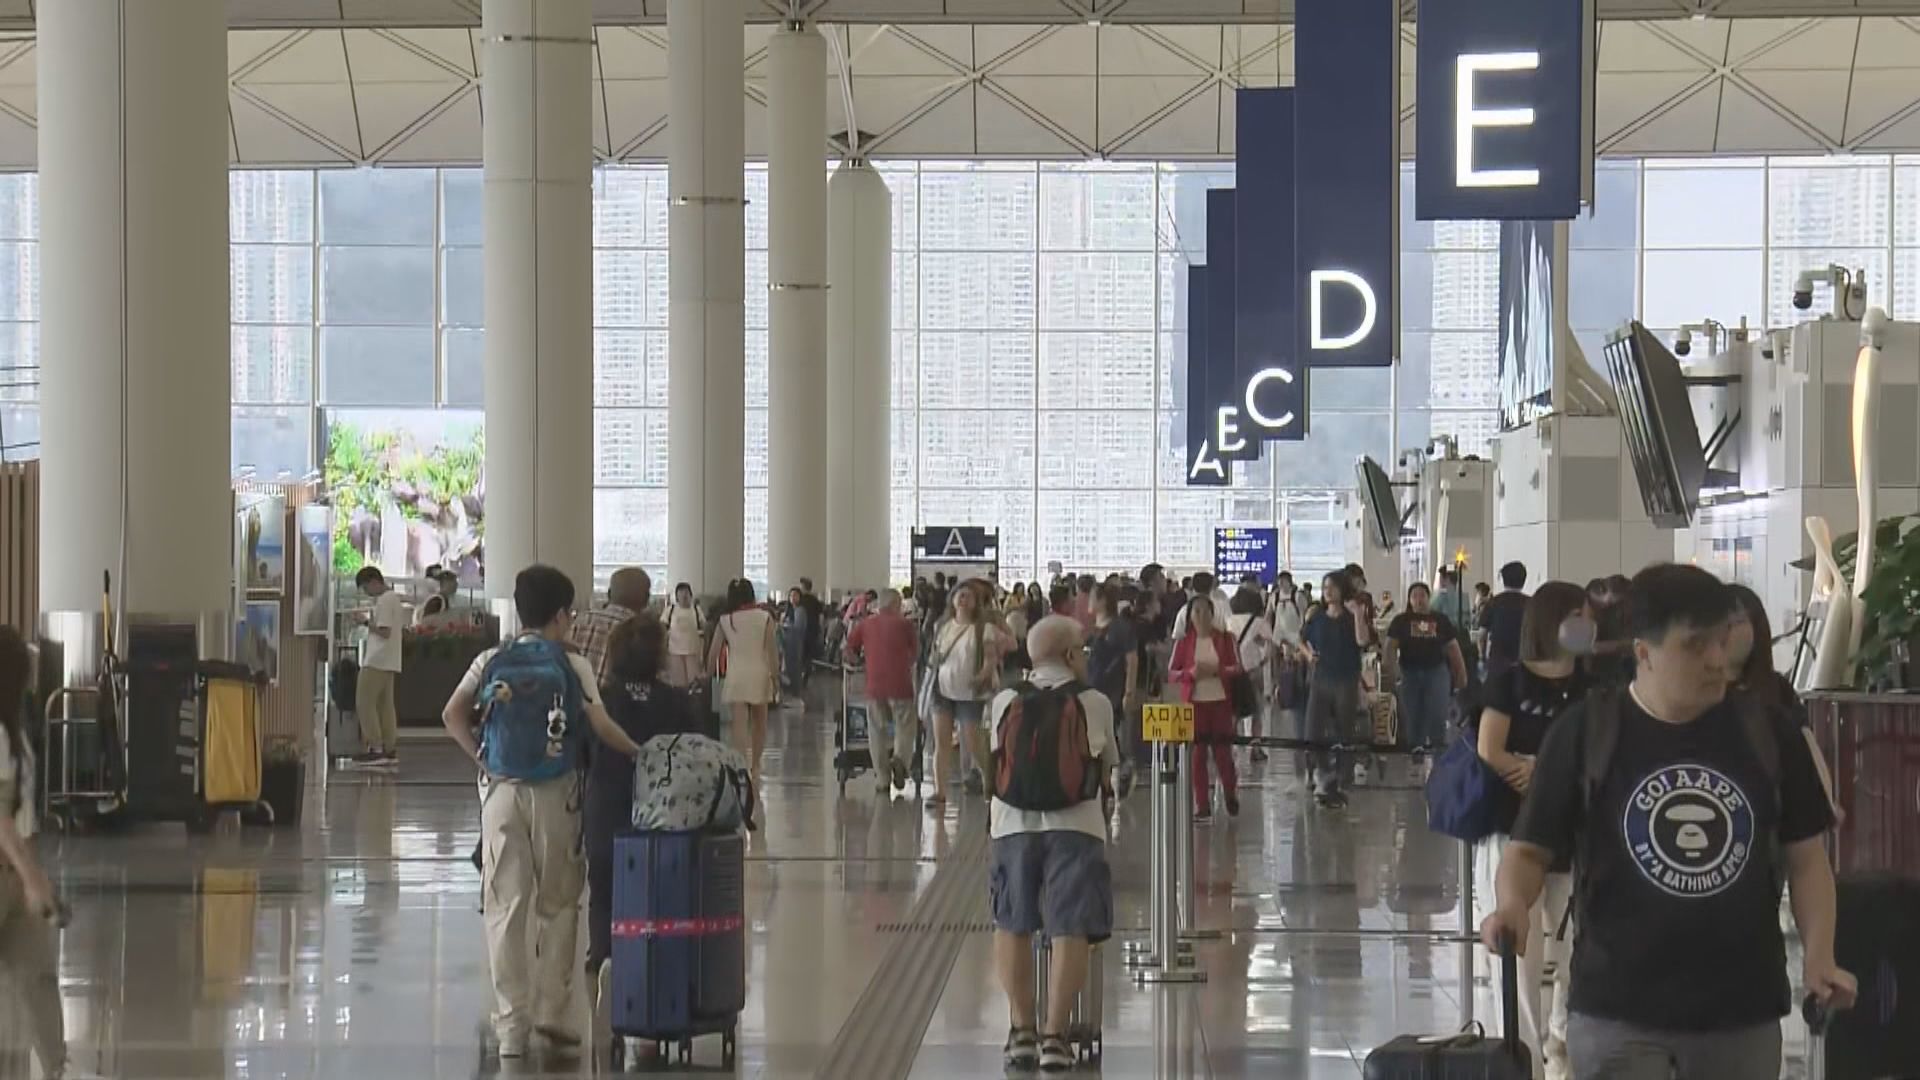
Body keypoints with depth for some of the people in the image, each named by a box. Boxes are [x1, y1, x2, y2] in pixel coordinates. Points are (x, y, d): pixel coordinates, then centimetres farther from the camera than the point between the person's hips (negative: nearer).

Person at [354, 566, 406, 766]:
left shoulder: (383, 601, -14)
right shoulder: (395, 599, 17)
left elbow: (384, 631, -21)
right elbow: (403, 629, 21)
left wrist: (369, 624, -7)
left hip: (376, 661, -10)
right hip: (391, 662, 10)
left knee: (365, 702, -7)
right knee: (385, 704, 9)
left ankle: (376, 749, -11)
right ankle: (390, 750, 7)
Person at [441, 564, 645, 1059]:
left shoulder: (490, 661, 5)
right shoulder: (574, 666, -2)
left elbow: (453, 715, -5)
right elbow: (600, 726, -11)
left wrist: (481, 757, 5)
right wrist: (637, 752, 3)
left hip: (502, 790, 2)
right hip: (555, 793, -2)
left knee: (505, 907, 4)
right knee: (557, 905, 12)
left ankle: (511, 1023, 4)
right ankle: (552, 1011, 10)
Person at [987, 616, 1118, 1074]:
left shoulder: (1004, 701, 10)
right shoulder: (1094, 702, 5)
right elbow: (1107, 763, 16)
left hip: (1014, 822, 2)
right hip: (1074, 824, -2)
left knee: (1012, 925, 15)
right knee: (1070, 929, 0)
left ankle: (1022, 1029, 13)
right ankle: (1054, 1036, -6)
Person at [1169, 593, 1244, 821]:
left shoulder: (1225, 638, 1)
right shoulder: (1183, 642, 2)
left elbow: (1238, 669, -1)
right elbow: (1171, 673, 1)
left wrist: (1218, 670, -18)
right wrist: (1191, 673, -17)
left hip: (1220, 701, -1)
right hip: (1194, 702, 1)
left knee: (1223, 751, 2)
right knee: (1197, 754, 1)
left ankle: (1231, 797, 26)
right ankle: (1202, 806, 8)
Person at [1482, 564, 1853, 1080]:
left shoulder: (1766, 733, 2)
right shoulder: (1586, 733, -4)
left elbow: (1804, 856, 8)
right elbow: (1531, 849, 0)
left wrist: (1818, 955, -6)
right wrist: (1513, 905, -21)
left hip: (1742, 1009, 3)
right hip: (1618, 1008, -2)